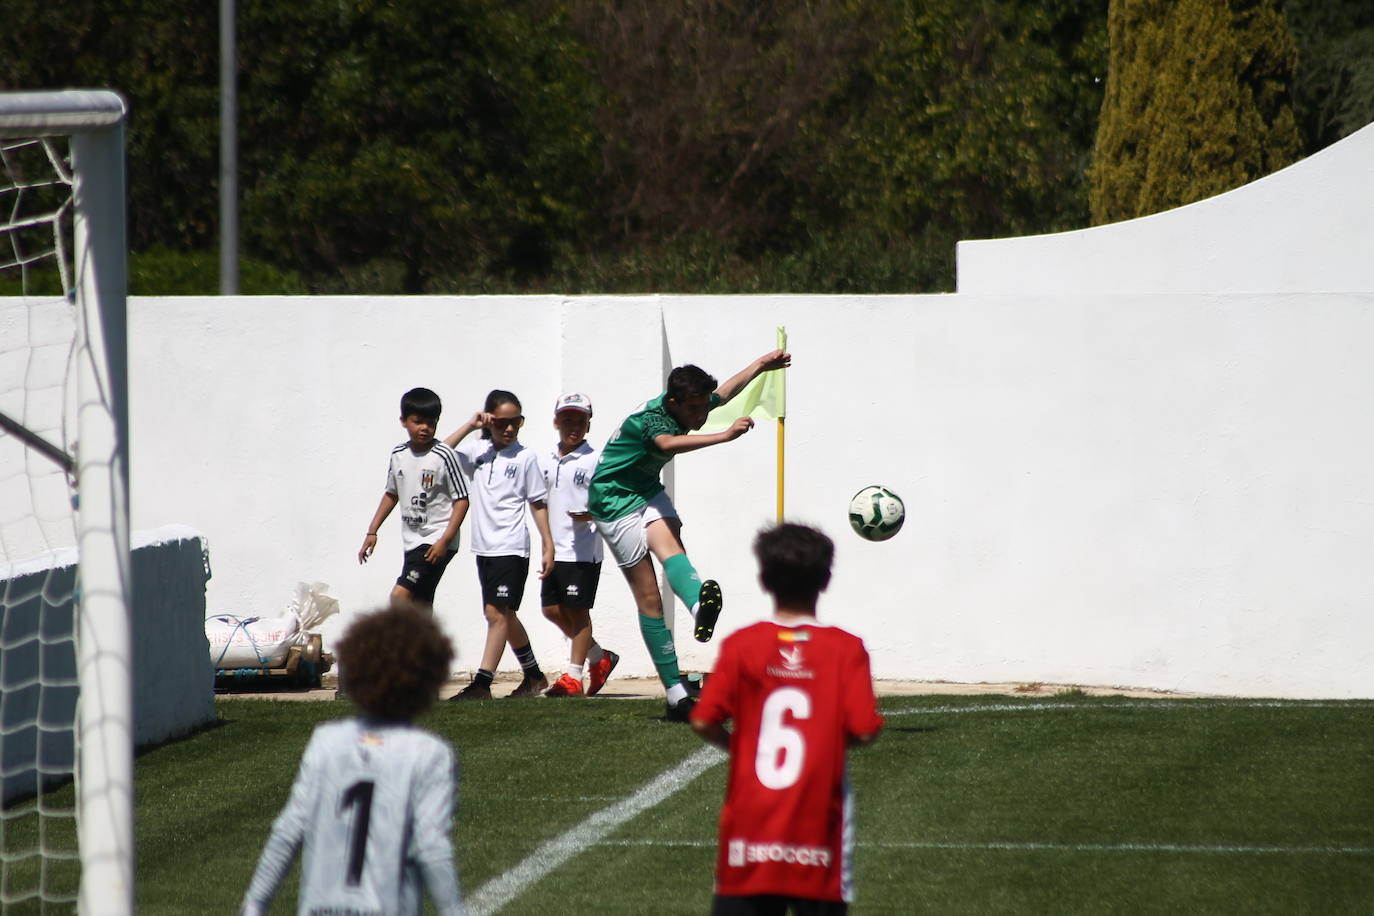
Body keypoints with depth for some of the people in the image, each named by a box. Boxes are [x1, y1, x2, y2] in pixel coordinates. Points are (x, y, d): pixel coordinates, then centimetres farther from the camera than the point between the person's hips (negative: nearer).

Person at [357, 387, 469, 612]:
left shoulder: (443, 456, -11)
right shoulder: (399, 455, 8)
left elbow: (461, 500, -11)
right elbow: (391, 494, 22)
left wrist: (445, 540, -18)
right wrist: (372, 532, 18)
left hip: (436, 541, -7)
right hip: (412, 541, 7)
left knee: (400, 596, -18)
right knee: (419, 606, 7)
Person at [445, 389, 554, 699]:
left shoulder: (524, 457, -2)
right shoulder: (478, 451, 7)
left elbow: (538, 504, 0)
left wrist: (548, 546, -2)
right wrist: (470, 426, -9)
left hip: (511, 547, -6)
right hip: (484, 546, 6)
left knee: (497, 612, -13)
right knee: (504, 615, 15)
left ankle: (482, 684, -18)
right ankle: (533, 676, 30)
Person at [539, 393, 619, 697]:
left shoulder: (594, 461, -7)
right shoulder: (547, 459, 11)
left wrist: (594, 515, -27)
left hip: (583, 549, -7)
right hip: (555, 548, 7)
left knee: (577, 611, -3)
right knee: (552, 609, 7)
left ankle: (573, 677, 2)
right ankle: (600, 658, 22)